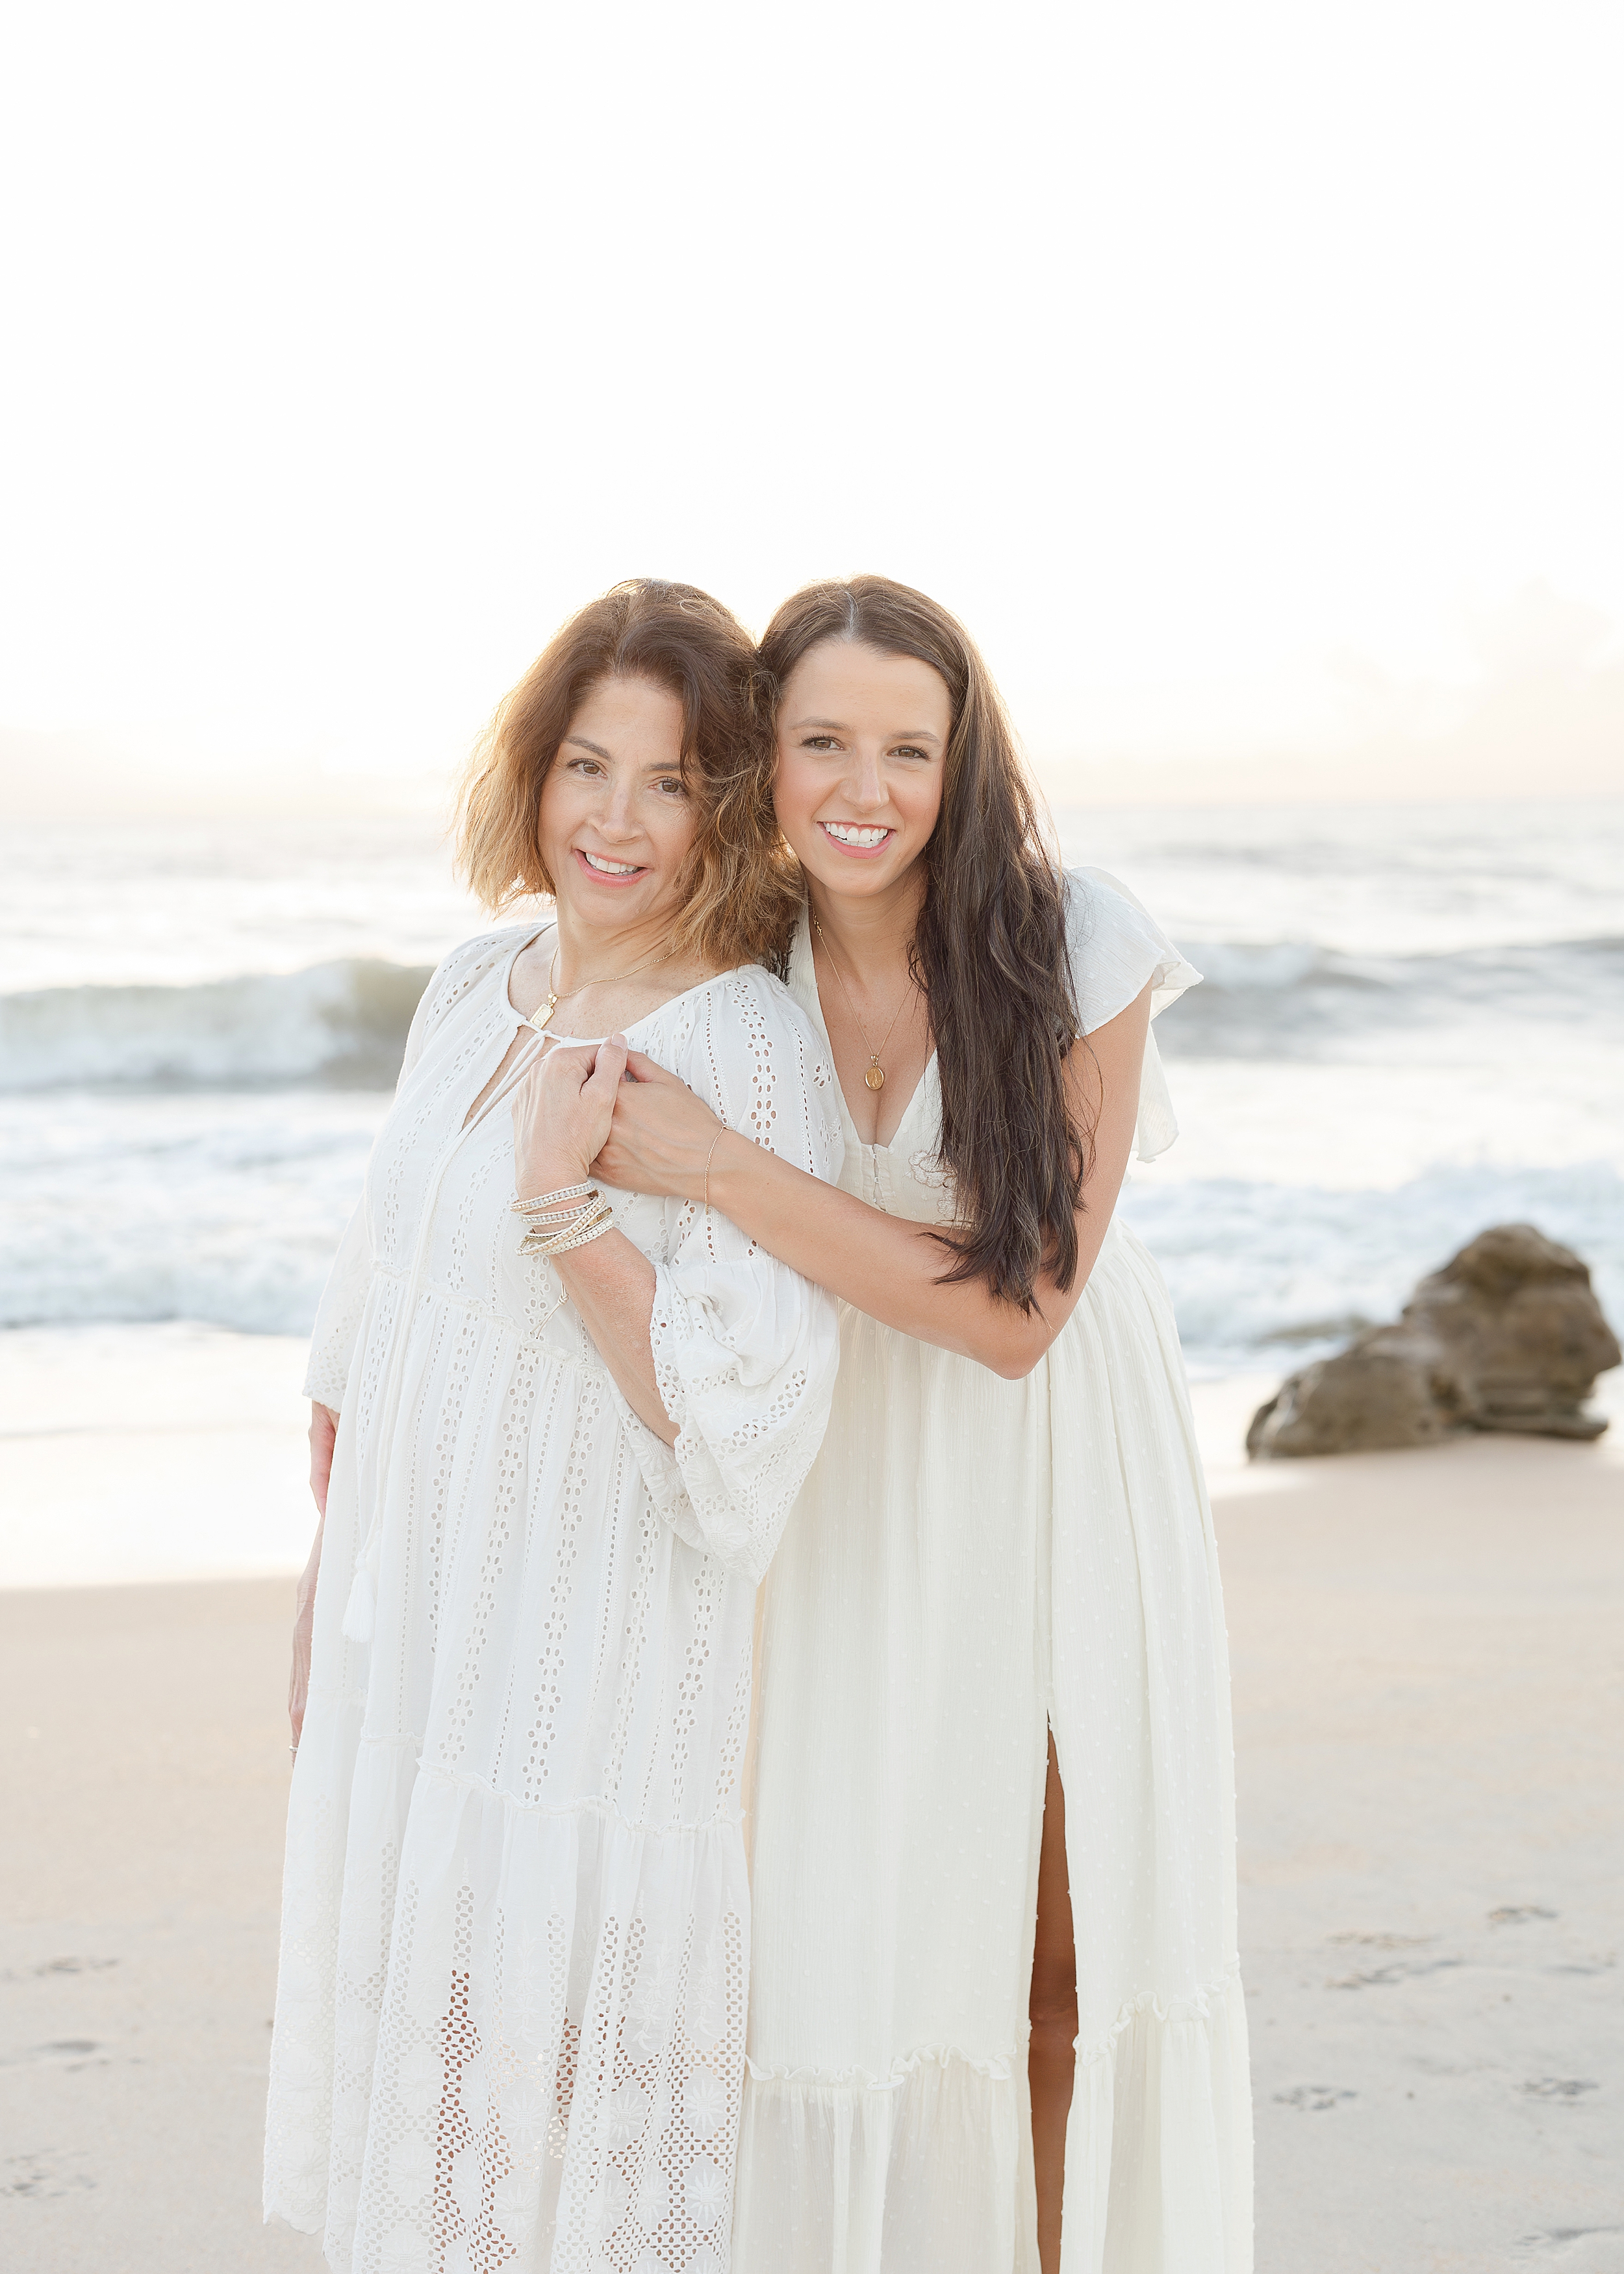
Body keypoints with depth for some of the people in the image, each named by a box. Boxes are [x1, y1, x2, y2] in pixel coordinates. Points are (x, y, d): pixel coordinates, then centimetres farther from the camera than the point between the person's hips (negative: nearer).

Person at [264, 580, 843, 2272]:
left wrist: (563, 1201, -26)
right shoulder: (475, 991, 5)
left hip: (595, 1676, -7)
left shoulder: (752, 1054, -16)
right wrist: (329, 1582, 18)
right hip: (404, 1653, 7)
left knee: (565, 2130, 3)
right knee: (405, 2056, 18)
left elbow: (742, 1421, -20)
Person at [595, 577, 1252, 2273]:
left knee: (1072, 1943, 6)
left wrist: (721, 1172, -26)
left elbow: (1018, 1312, -21)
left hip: (1061, 1475, -2)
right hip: (850, 1491, 2)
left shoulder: (1074, 950, -17)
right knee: (847, 1930, -1)